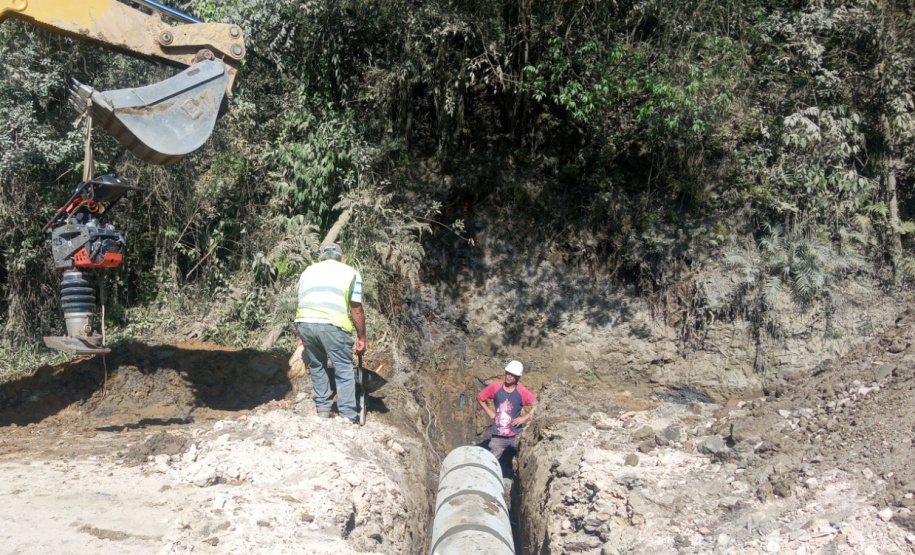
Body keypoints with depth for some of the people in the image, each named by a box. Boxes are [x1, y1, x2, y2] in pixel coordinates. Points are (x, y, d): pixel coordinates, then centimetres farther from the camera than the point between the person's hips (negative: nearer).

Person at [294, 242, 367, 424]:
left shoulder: (308, 271, 27)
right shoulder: (350, 273, 18)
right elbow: (356, 310, 11)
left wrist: (301, 337, 33)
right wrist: (361, 337, 19)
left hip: (304, 322, 4)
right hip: (333, 325, -3)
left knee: (317, 366, 22)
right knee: (344, 371, 6)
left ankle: (323, 408, 26)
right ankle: (348, 416, 4)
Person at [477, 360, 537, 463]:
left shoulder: (522, 392, -8)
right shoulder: (495, 388, -3)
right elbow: (479, 398, 12)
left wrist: (524, 418, -13)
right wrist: (489, 412, 3)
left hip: (516, 436, -1)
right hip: (498, 437, 2)